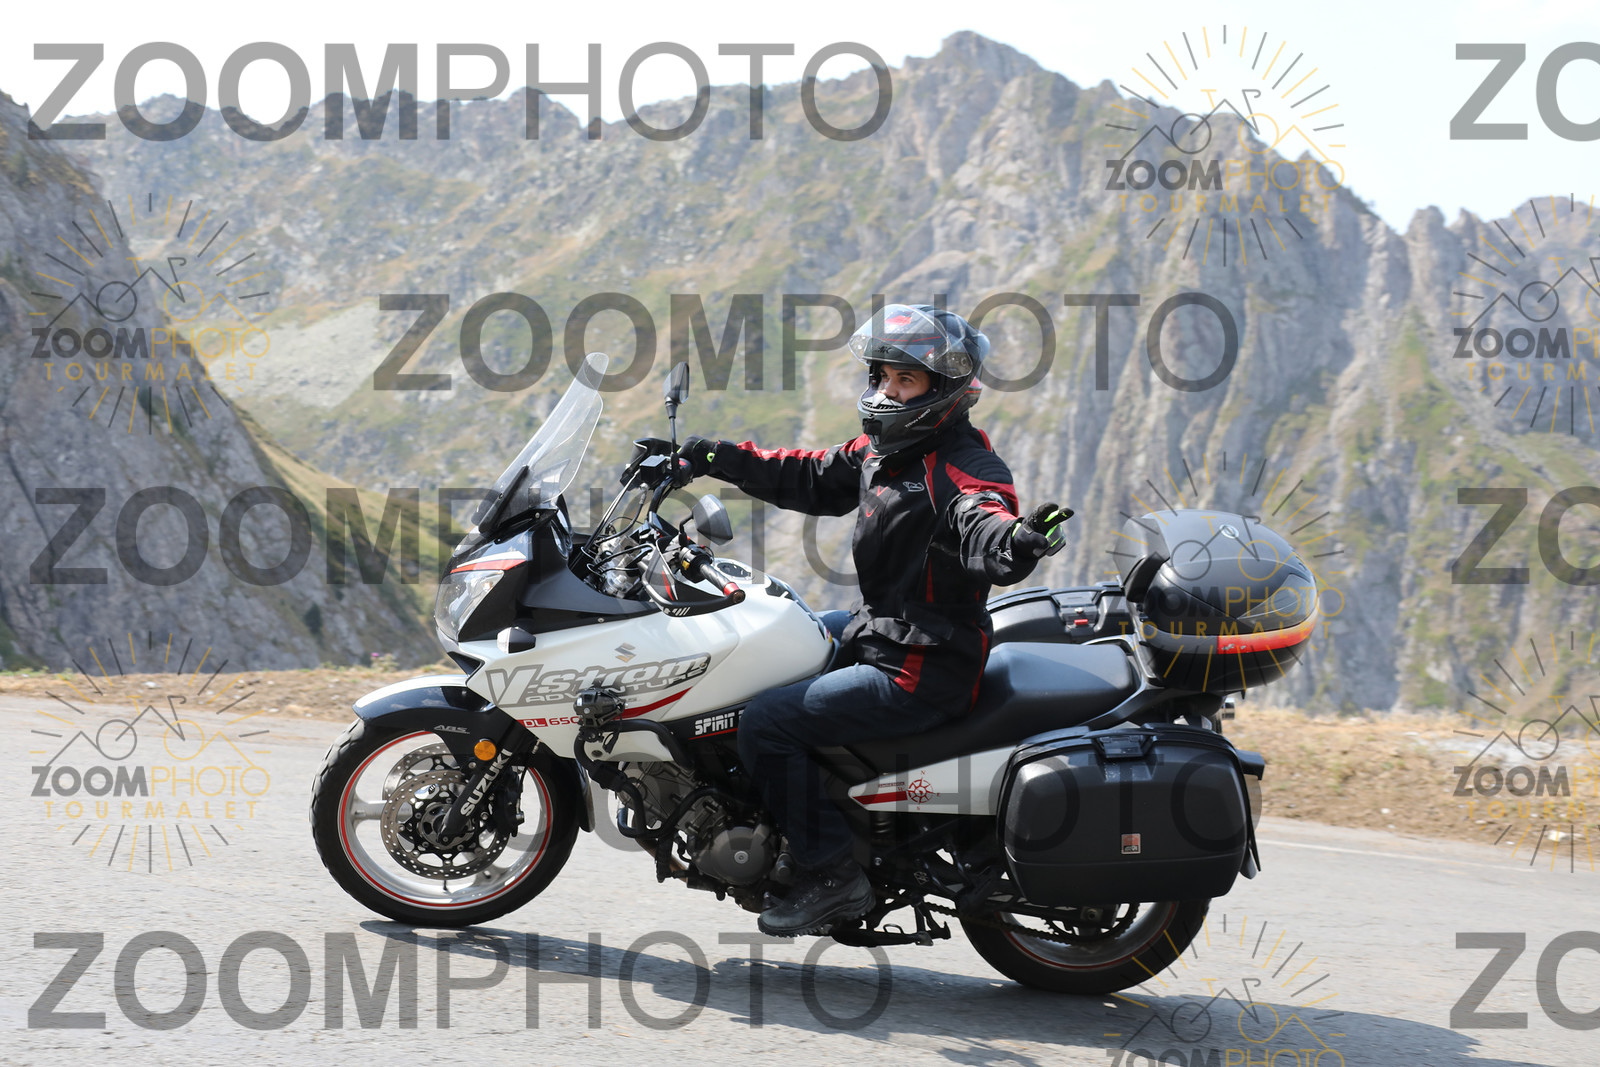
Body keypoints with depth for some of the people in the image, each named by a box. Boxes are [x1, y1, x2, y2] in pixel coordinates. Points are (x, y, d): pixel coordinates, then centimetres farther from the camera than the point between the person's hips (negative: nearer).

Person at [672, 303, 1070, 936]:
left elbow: (982, 523, -40)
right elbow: (811, 479, 21)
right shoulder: (882, 450, 8)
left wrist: (1017, 541, -64)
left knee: (766, 722, -16)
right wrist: (720, 460, 15)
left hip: (920, 674, -10)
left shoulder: (962, 467, -21)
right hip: (877, 627, 10)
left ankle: (832, 876, -7)